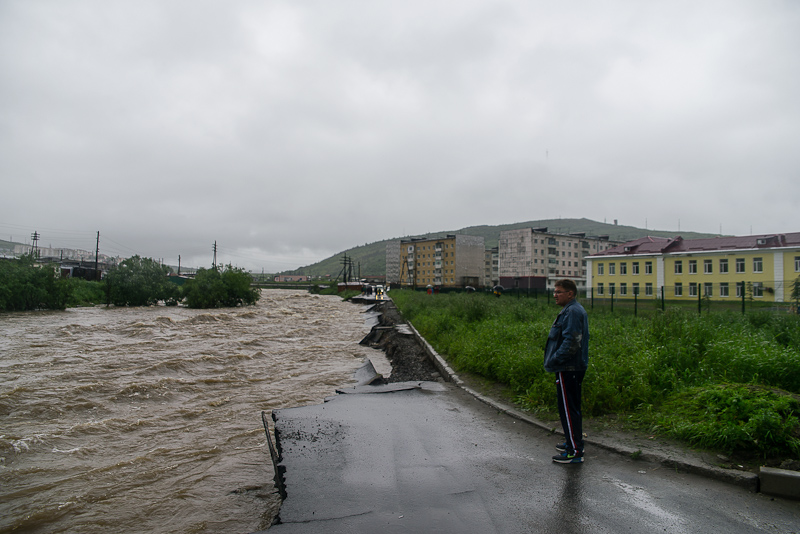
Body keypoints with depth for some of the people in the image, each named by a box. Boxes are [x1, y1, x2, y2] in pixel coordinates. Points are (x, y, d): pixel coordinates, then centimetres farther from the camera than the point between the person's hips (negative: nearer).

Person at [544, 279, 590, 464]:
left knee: (568, 409, -6)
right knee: (572, 407, 19)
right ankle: (574, 443, 31)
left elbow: (571, 342, -25)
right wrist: (554, 360, 19)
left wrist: (554, 360, -21)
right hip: (574, 367, 11)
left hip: (568, 369, -11)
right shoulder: (574, 310, 16)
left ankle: (575, 452, 0)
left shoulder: (572, 312, -18)